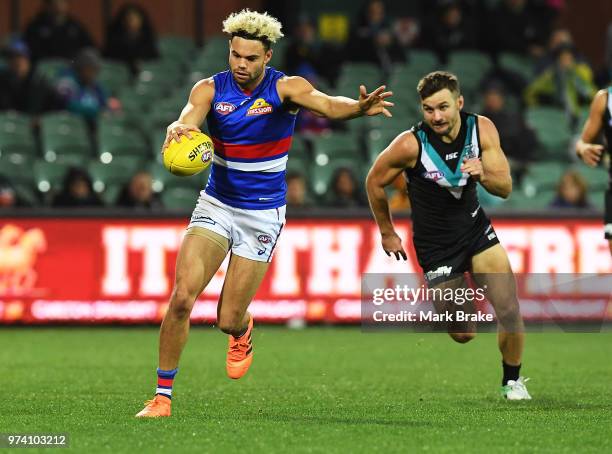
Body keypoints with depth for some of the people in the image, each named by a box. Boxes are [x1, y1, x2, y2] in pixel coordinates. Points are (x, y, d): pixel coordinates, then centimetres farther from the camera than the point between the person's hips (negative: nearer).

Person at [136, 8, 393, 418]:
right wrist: (179, 128, -52)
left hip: (262, 215, -2)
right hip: (216, 206, 2)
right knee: (182, 296, -16)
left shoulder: (285, 88, -14)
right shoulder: (210, 89, -8)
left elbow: (327, 105, -33)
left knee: (228, 320, -1)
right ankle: (163, 394, -4)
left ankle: (243, 331, 39)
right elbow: (189, 119, -27)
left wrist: (359, 107, -56)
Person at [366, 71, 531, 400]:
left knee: (510, 312, -10)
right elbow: (375, 181, -6)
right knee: (463, 335, -2)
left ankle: (511, 381, 16)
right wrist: (387, 233, 4)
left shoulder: (481, 129, -12)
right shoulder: (410, 144, -23)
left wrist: (483, 175, -32)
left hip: (475, 228, 3)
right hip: (435, 243, -3)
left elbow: (505, 188, -9)